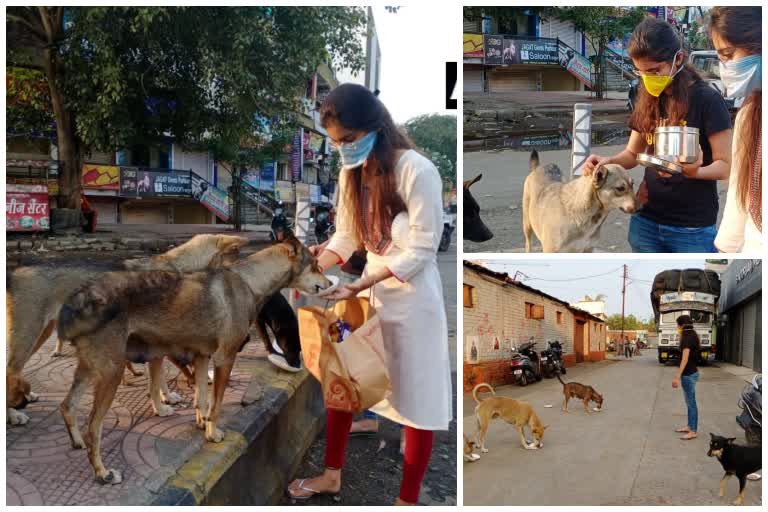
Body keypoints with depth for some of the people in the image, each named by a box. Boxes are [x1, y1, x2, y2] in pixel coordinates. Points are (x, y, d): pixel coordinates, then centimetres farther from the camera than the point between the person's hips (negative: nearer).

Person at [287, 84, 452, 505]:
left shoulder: (416, 171, -21)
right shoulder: (351, 173, 3)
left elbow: (421, 250, -21)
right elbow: (346, 236, 6)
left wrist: (360, 286, -25)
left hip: (411, 298, -7)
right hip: (369, 290, 8)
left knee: (417, 398, 6)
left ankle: (408, 499, 24)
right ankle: (332, 474, 37)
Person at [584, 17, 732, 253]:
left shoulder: (707, 100, -10)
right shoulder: (647, 100, 5)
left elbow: (725, 166, -10)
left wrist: (693, 172, -30)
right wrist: (607, 161, -9)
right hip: (645, 221, 4)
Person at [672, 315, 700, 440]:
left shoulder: (687, 338, -19)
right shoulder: (692, 336, 10)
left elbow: (685, 359, -27)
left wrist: (677, 377, -28)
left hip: (689, 374, -10)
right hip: (690, 373, 10)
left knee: (691, 403, -3)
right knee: (690, 402, 17)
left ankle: (693, 431, 3)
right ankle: (689, 426, 27)